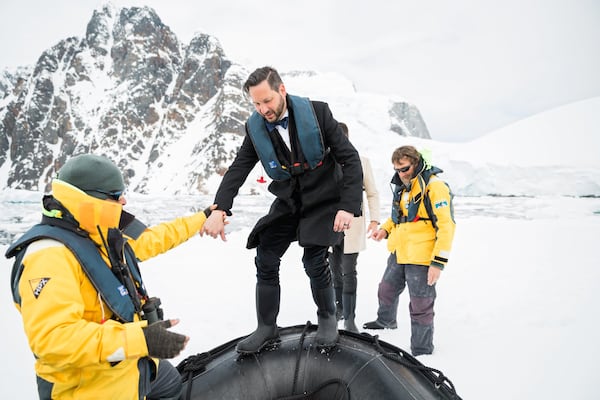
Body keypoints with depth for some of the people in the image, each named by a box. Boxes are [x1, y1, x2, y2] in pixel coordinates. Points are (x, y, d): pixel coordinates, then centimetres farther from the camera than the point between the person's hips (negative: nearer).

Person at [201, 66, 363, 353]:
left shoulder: (316, 113, -18)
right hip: (288, 202, 4)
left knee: (314, 260, -15)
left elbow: (350, 159, -16)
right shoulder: (255, 128, -8)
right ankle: (267, 328, 18)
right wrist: (219, 209, -27)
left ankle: (327, 319, 14)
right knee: (265, 261, 0)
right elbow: (237, 170, -11)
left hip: (324, 200, -4)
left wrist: (348, 206, -25)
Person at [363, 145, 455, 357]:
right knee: (386, 290, 26)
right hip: (398, 253, 9)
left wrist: (438, 262, -23)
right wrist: (385, 229, 6)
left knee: (420, 306, 2)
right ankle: (386, 320, 53)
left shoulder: (434, 187, -16)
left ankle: (421, 350, 19)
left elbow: (446, 226, -20)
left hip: (421, 259, -8)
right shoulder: (402, 186, 10)